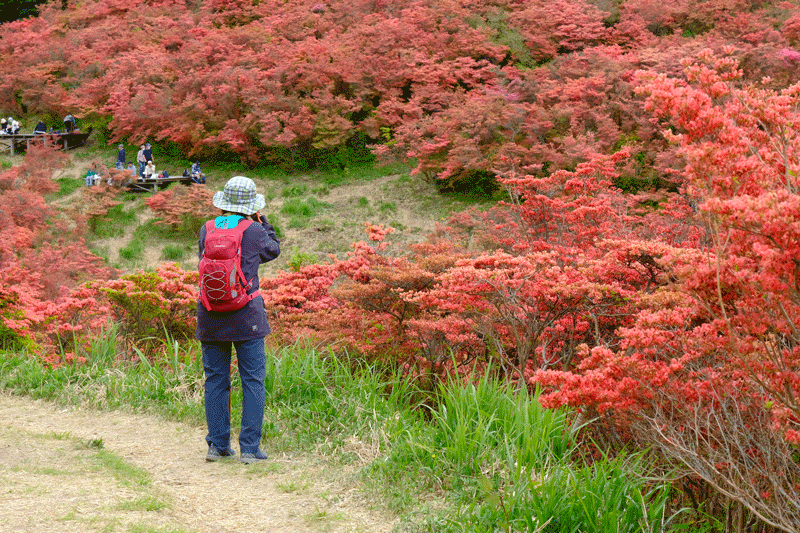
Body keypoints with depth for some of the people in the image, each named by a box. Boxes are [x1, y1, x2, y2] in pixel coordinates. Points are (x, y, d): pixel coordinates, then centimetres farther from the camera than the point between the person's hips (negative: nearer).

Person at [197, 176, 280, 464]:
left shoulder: (207, 230, -1)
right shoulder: (254, 231, -8)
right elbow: (273, 250, 11)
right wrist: (260, 219, 17)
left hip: (211, 318, 3)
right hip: (246, 318, -3)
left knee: (216, 380, 11)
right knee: (253, 381, 3)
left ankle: (218, 444, 14)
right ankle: (249, 448, 0)